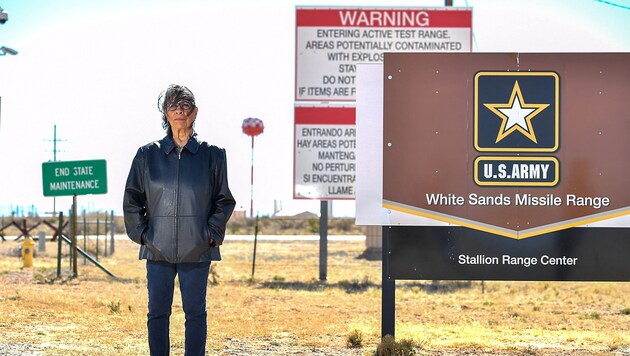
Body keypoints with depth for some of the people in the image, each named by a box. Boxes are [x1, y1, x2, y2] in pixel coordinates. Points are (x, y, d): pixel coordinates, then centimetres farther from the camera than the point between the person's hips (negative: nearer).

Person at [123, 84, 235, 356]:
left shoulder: (212, 155, 3)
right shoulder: (148, 155, 5)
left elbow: (224, 200, 8)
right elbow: (131, 199, 11)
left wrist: (211, 233, -1)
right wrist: (141, 232, 2)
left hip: (197, 250, -1)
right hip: (158, 250, 1)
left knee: (195, 313, 3)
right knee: (157, 313, 3)